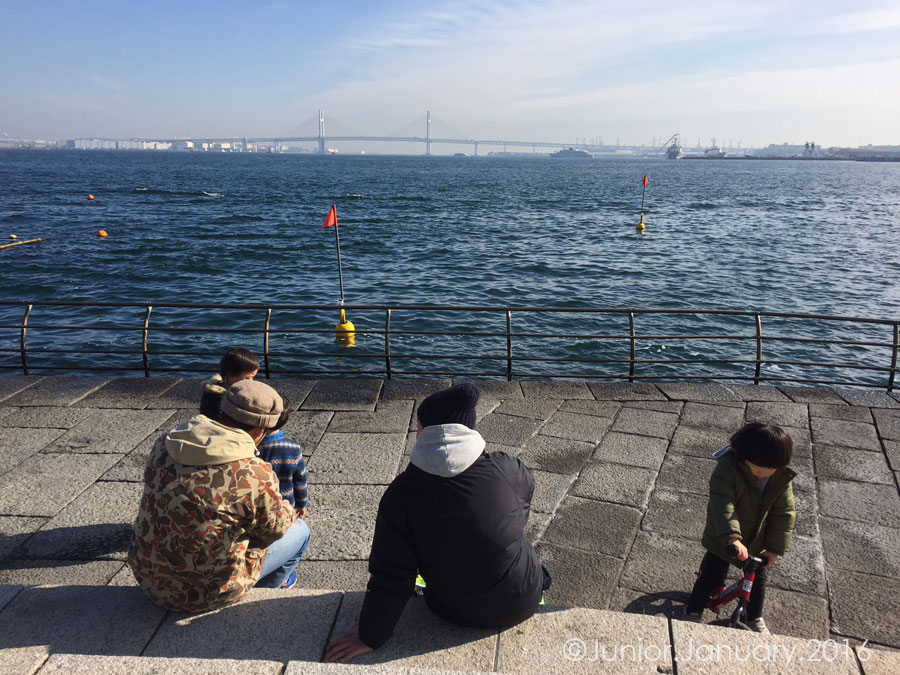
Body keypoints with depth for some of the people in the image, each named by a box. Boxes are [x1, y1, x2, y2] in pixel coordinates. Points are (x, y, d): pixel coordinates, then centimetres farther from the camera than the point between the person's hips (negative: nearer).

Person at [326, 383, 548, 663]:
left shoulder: (401, 494, -19)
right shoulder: (505, 468, -16)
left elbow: (390, 577, -16)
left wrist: (370, 637, -3)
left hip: (456, 612, 0)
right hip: (522, 603, 1)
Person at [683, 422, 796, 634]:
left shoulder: (782, 478, -15)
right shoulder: (727, 469, -30)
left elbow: (784, 513, -7)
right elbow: (723, 506, -39)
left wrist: (775, 548, -9)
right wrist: (732, 538, -51)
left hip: (758, 542, 4)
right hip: (723, 540, -4)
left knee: (758, 580, 17)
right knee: (712, 577, 4)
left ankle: (755, 618, 44)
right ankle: (693, 611, 29)